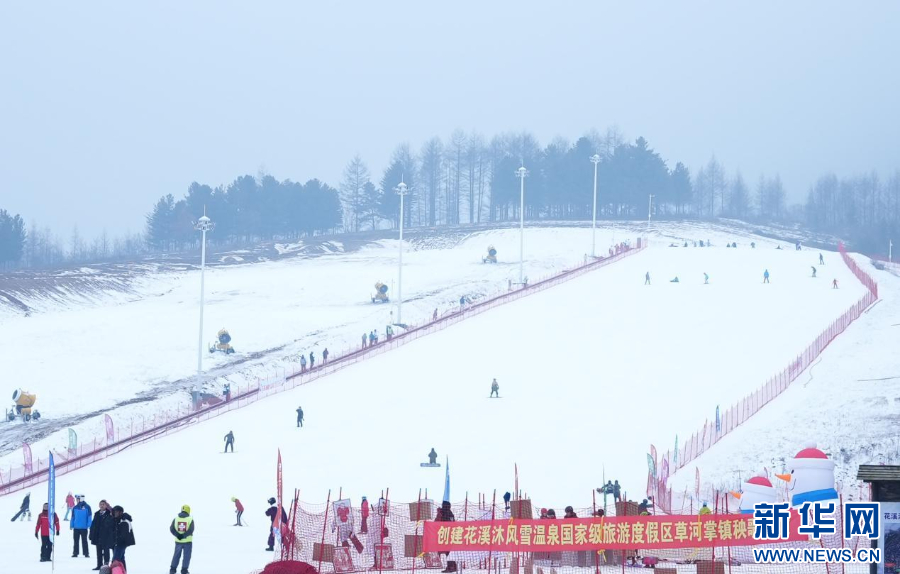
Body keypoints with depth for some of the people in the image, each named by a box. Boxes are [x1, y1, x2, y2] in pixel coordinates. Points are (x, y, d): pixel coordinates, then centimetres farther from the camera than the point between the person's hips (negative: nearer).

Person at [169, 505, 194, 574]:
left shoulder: (176, 519, 1)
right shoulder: (190, 519, -7)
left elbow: (172, 529, -8)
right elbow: (191, 530, -18)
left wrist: (178, 535, -17)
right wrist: (184, 536, -19)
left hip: (178, 541, 3)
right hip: (187, 541, -3)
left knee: (176, 555, 16)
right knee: (186, 556, 6)